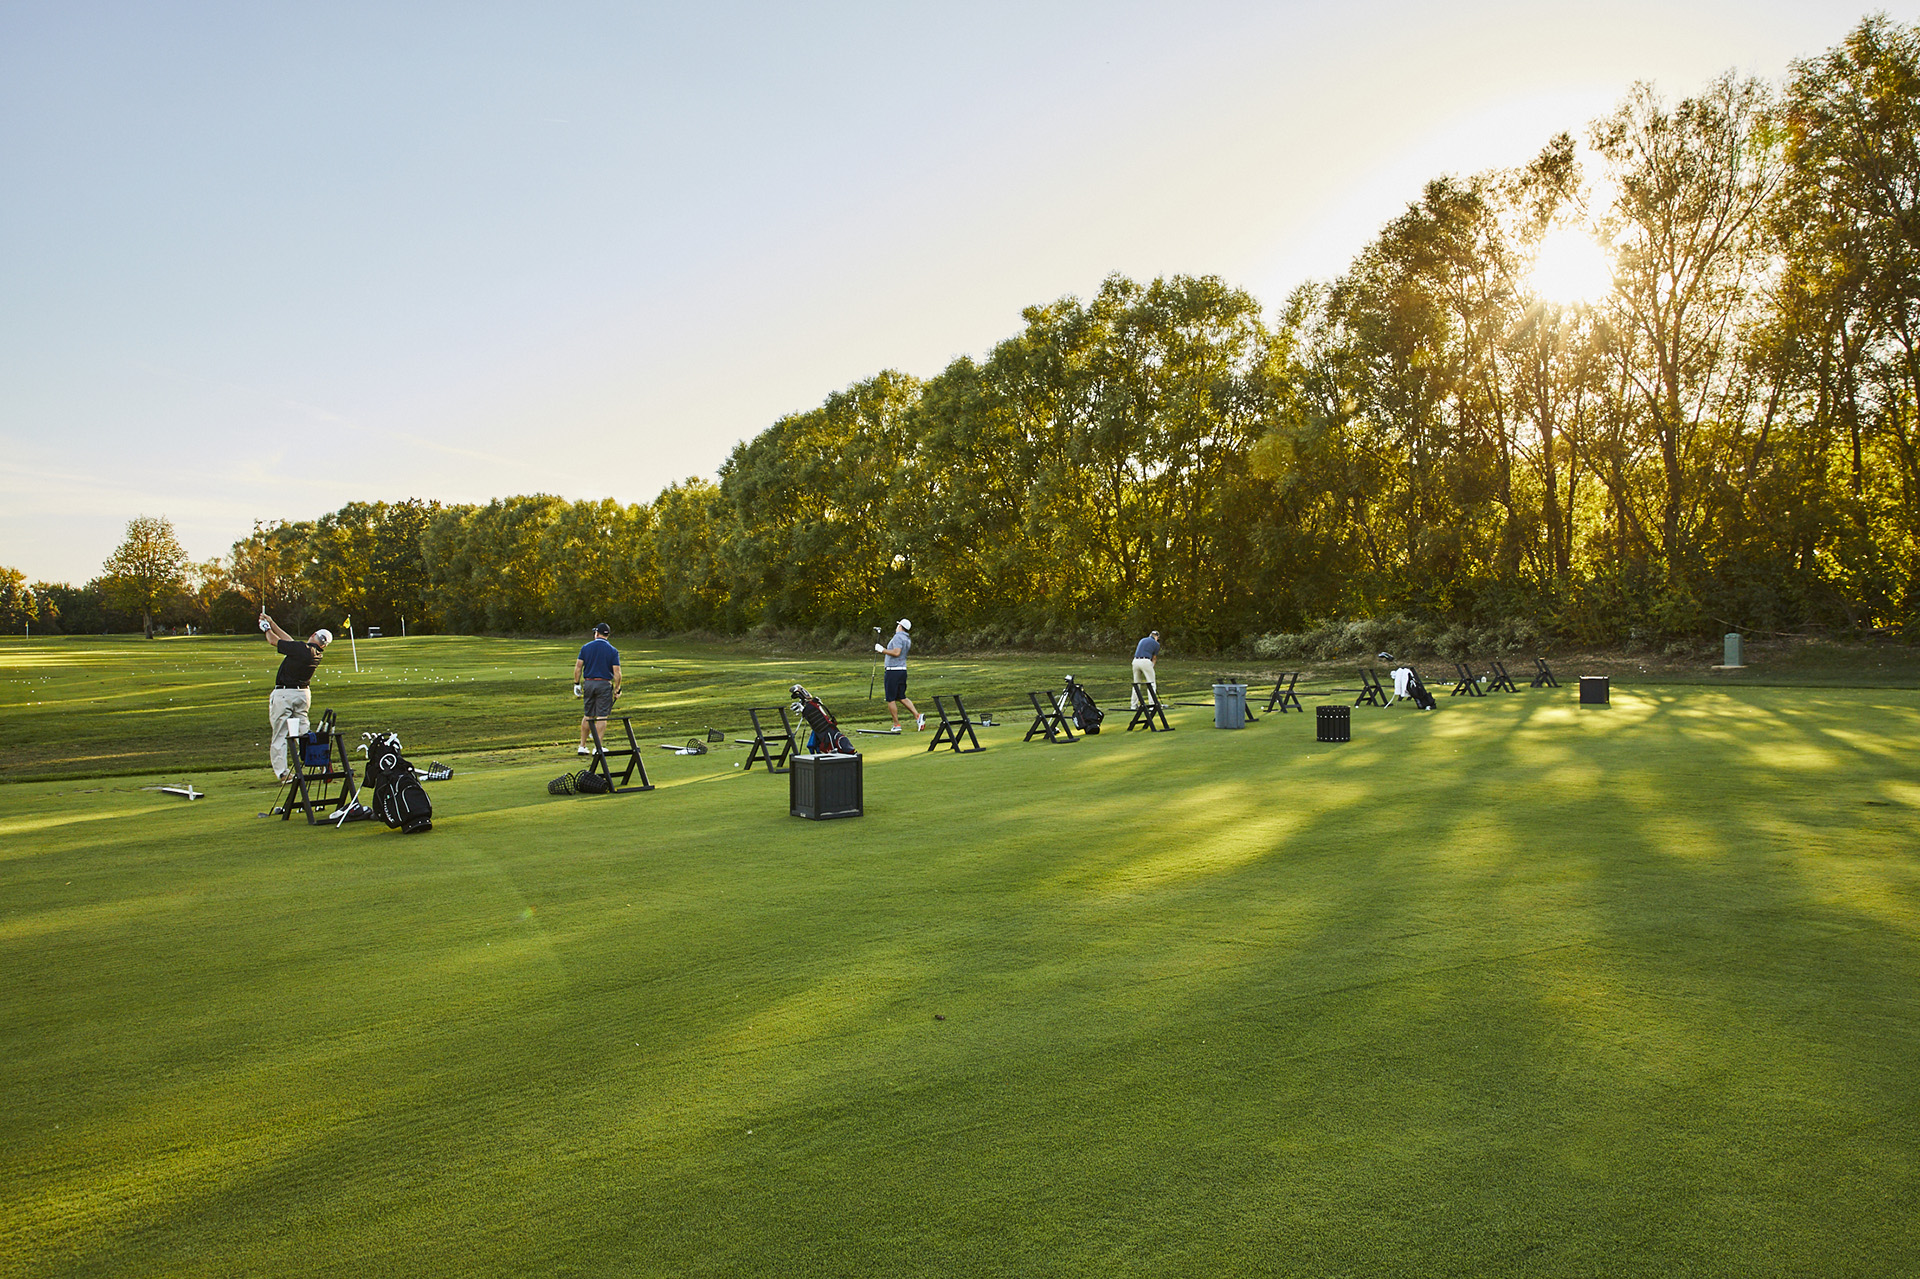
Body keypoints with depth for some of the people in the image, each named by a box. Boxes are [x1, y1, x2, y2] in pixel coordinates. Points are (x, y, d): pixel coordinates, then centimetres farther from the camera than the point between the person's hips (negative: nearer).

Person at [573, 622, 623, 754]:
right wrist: (617, 689, 1)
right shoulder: (613, 651, -3)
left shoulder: (585, 647, 3)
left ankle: (582, 746, 17)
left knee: (587, 716, 13)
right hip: (604, 684, -3)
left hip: (588, 683, 3)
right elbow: (617, 673, -7)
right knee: (602, 717, 0)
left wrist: (577, 684, 10)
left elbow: (578, 667, 1)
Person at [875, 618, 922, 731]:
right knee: (901, 697, 15)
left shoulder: (898, 636, -14)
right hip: (903, 670, 9)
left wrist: (882, 650, -15)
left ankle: (896, 725, 2)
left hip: (893, 671, -9)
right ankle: (917, 716, 1)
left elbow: (896, 653, -25)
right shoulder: (907, 639, 14)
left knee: (890, 700, 0)